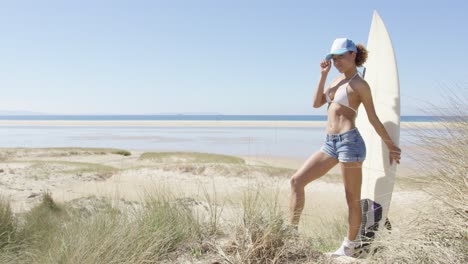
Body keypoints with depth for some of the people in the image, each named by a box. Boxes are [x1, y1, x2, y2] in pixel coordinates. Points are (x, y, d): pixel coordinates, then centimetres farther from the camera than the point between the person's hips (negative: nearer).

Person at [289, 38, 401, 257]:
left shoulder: (360, 85, -5)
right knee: (297, 180, 1)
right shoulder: (338, 80, 17)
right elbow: (317, 103, 13)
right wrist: (323, 75, 8)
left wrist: (391, 146, 5)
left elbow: (373, 119, 0)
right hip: (330, 143, 8)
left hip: (349, 141, -8)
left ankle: (349, 245, 21)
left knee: (353, 200, 4)